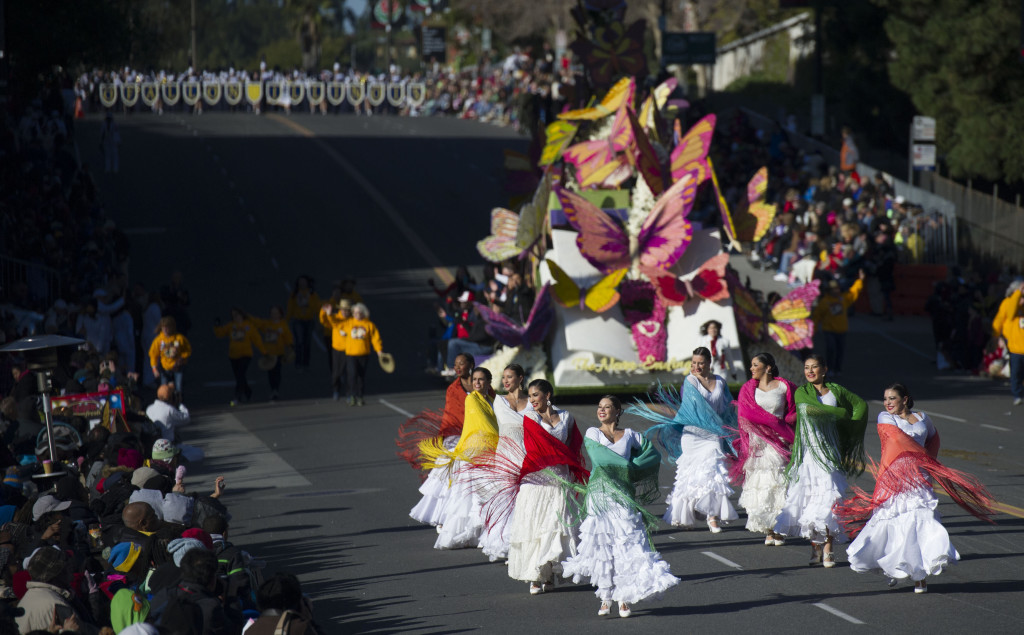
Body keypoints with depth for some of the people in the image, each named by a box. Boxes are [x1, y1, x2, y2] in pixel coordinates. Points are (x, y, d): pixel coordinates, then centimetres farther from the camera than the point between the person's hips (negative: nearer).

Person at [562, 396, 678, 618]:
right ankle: (605, 597, 6)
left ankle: (624, 599, -2)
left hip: (623, 497, 0)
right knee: (602, 545, -2)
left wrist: (633, 468, 1)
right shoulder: (592, 434, 6)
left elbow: (654, 456, 13)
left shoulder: (630, 435, 10)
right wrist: (627, 466, -5)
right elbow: (600, 458, -9)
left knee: (627, 545, -6)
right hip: (600, 497, 0)